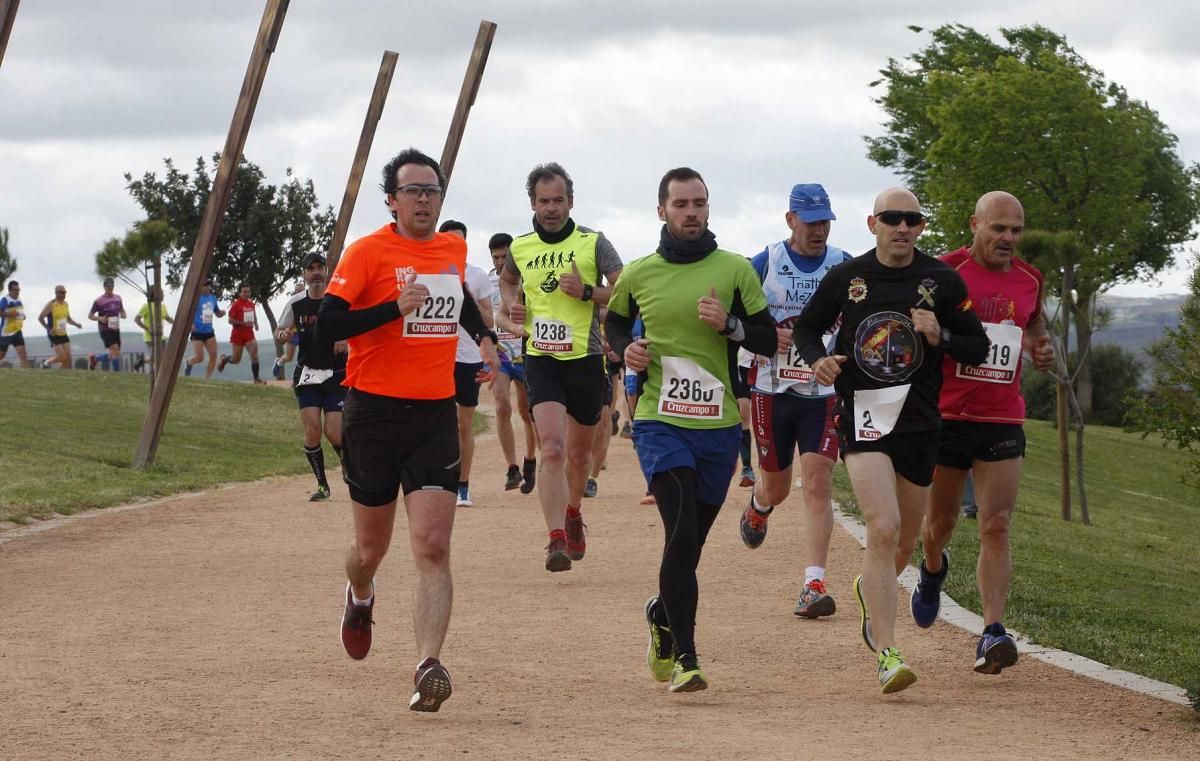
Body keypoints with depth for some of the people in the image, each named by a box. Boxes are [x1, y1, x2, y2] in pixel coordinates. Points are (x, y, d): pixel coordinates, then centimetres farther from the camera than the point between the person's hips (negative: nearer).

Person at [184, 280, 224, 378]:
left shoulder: (213, 298, 10)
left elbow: (217, 313, 22)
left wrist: (221, 313, -1)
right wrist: (189, 324, -24)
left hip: (209, 332, 6)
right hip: (197, 332, -6)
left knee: (213, 356, -5)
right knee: (199, 358, -6)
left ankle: (207, 379, 5)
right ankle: (188, 363, 29)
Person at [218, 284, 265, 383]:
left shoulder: (251, 304, 8)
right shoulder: (236, 305, -12)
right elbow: (230, 320, -15)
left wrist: (255, 323, 5)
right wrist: (244, 323, -25)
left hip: (249, 334, 5)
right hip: (238, 335, -5)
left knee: (255, 356, -12)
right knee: (236, 360, 6)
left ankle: (256, 379, -9)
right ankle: (224, 359, 39)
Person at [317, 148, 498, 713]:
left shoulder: (454, 249, 10)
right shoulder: (368, 252, -7)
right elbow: (326, 326, -16)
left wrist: (484, 336, 29)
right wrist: (396, 309, -23)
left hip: (435, 413, 3)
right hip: (374, 411, -2)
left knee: (432, 549, -13)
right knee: (372, 545, 13)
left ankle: (428, 667, -22)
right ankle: (360, 597, 49)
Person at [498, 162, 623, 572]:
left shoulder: (593, 243, -2)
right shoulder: (520, 247, 6)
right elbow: (507, 280, 29)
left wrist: (587, 292, -19)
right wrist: (512, 304, 8)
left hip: (585, 358, 0)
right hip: (540, 359, 0)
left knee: (578, 452, 16)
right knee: (552, 449, -17)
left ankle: (573, 514, 44)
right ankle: (556, 539, -23)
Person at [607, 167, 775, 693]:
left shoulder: (735, 271, 2)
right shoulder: (637, 275, 4)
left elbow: (768, 340, 5)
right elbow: (615, 320, 23)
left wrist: (730, 324, -14)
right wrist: (626, 349, 2)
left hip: (719, 427, 2)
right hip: (660, 423, -2)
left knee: (690, 542, 12)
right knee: (682, 533, -18)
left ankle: (663, 614, 42)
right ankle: (683, 656, -15)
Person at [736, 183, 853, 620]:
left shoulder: (844, 267, 1)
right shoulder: (764, 264, -2)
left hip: (824, 392, 0)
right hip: (773, 391, 0)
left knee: (817, 482, -13)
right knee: (776, 485, 12)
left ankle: (814, 585, -15)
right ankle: (758, 507, 51)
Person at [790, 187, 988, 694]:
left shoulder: (943, 281, 3)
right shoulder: (846, 278, 2)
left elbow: (978, 349, 6)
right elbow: (806, 328, 15)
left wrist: (941, 336, -14)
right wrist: (817, 360, -6)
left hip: (919, 419, 3)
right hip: (863, 417, -3)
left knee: (904, 541, 14)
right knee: (884, 528, -20)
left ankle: (871, 589, 50)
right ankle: (887, 655, -21)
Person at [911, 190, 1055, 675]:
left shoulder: (1030, 280, 7)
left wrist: (1041, 348, 3)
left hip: (1003, 422, 2)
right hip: (945, 415, -2)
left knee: (996, 525, -10)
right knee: (940, 521, 13)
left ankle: (993, 634, -16)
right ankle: (934, 569, 49)